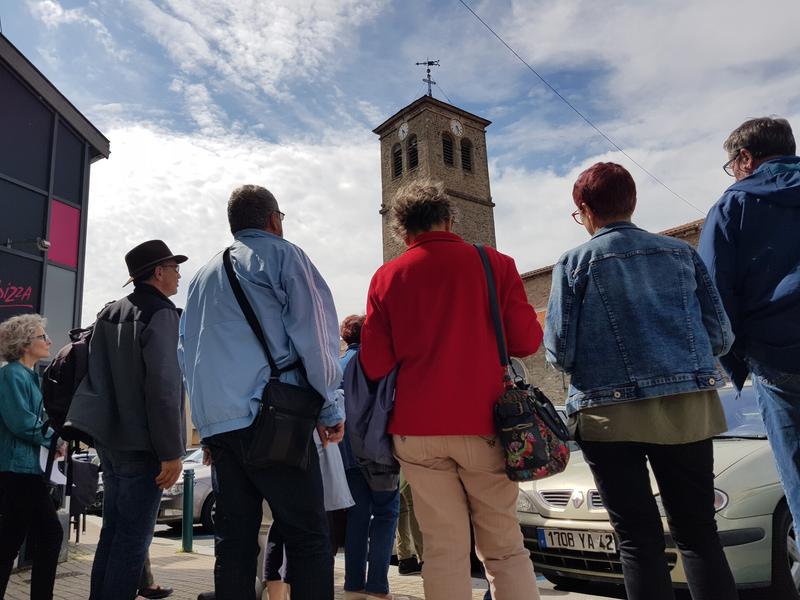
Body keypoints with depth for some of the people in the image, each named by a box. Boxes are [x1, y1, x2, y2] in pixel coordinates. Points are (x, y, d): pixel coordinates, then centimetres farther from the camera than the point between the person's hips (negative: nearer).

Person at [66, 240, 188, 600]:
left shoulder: (109, 313, 13)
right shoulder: (161, 313, -13)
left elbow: (83, 368, 15)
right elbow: (162, 386, -21)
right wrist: (171, 451, -19)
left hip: (109, 437, 9)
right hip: (141, 442, -9)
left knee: (113, 531, 18)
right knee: (133, 538, -1)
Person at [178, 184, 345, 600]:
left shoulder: (204, 273, 23)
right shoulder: (282, 255, 3)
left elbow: (186, 351, 24)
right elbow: (314, 335, -5)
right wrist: (329, 410, 1)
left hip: (214, 422, 7)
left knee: (234, 540, 11)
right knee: (308, 538, -4)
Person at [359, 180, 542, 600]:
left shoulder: (386, 277, 3)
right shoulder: (495, 263, 1)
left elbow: (374, 364, -1)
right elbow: (526, 341, -1)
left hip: (417, 428, 1)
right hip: (482, 423, 0)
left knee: (444, 549, 8)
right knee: (504, 547, 10)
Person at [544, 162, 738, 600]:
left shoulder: (574, 262, 0)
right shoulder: (682, 252, 10)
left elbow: (559, 352, -5)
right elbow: (720, 336, 8)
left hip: (610, 411, -3)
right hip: (689, 405, 4)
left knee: (638, 536, 4)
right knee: (697, 530, 11)